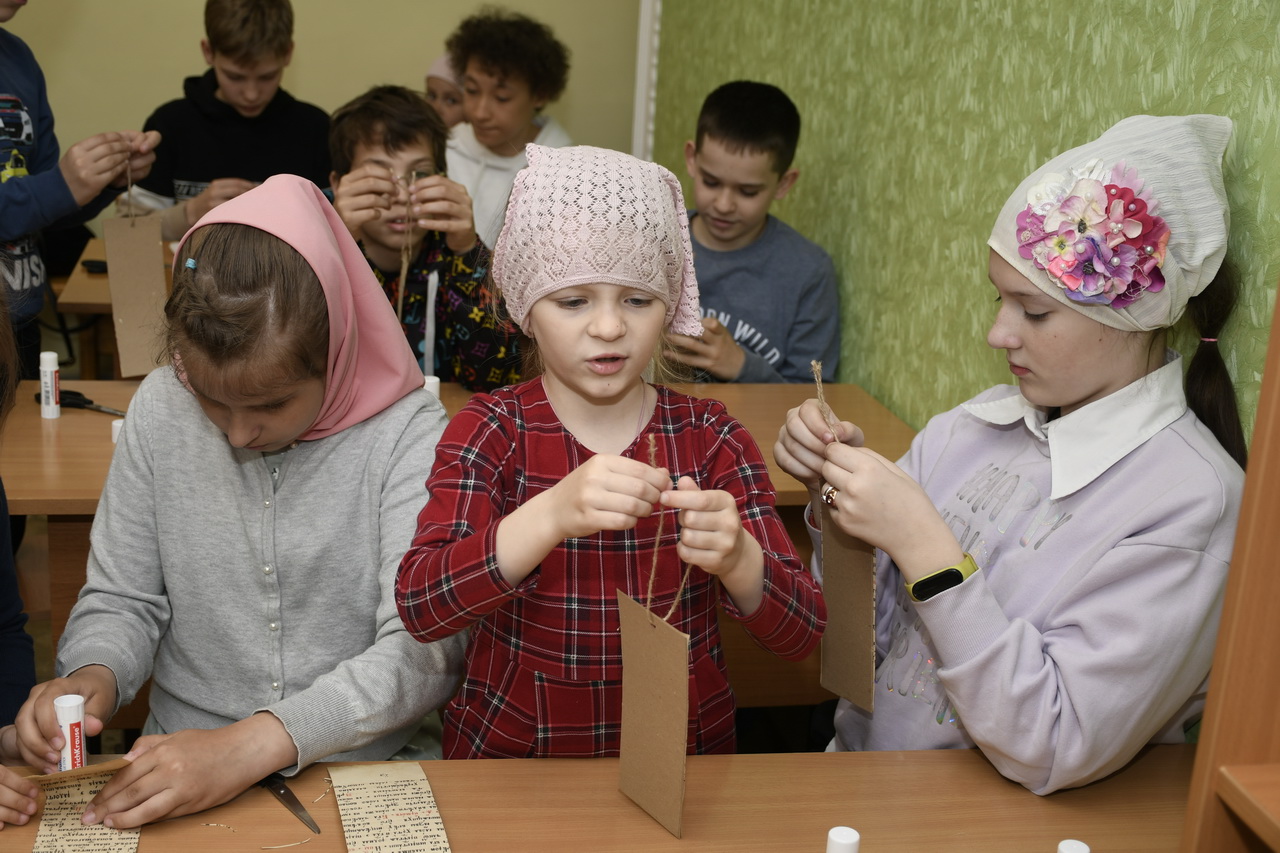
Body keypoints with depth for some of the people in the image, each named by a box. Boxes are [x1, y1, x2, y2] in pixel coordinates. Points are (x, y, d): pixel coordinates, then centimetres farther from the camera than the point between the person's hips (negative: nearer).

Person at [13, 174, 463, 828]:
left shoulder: (406, 432, -12)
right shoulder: (160, 410, 0)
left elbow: (428, 647, -19)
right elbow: (120, 599, 8)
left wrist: (257, 741, -29)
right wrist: (92, 676, -14)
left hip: (370, 766, -1)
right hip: (181, 768, 2)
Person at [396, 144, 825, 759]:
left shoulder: (712, 438, 0)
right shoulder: (490, 431, -4)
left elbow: (801, 634, -7)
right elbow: (419, 606, -19)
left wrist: (734, 557, -28)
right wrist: (554, 516, -35)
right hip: (512, 756, -2)